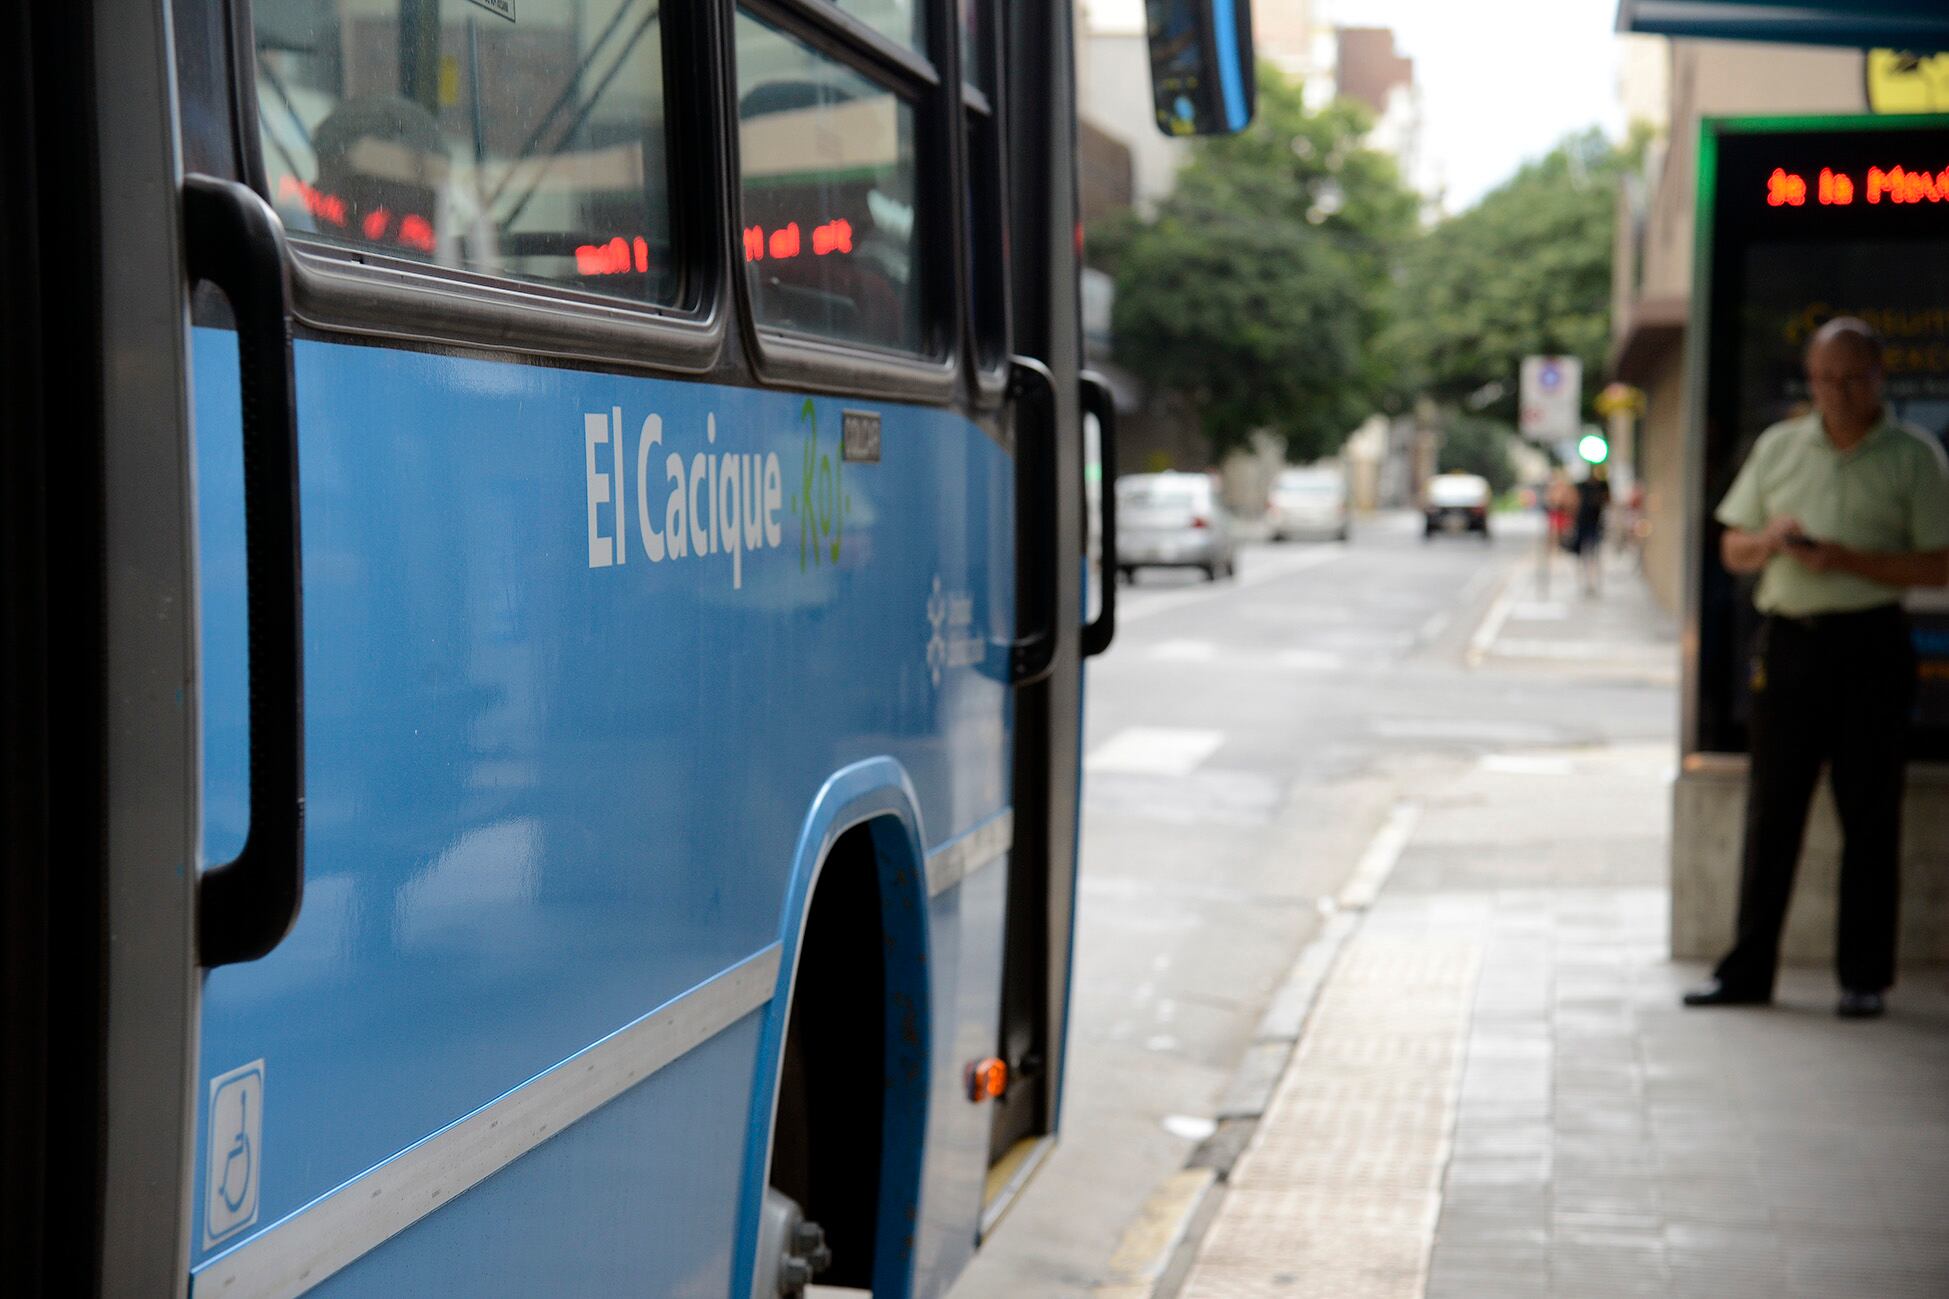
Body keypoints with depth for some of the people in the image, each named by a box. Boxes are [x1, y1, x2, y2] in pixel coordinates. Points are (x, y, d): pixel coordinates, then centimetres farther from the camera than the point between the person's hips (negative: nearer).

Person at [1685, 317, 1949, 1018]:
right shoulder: (1777, 447, 12)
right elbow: (1733, 550, 15)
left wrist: (1848, 560, -16)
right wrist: (1769, 540, -7)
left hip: (1871, 643, -3)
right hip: (1787, 639, 3)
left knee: (1869, 815, 1)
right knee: (1772, 809, 5)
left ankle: (1864, 978, 8)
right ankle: (1748, 970, 11)